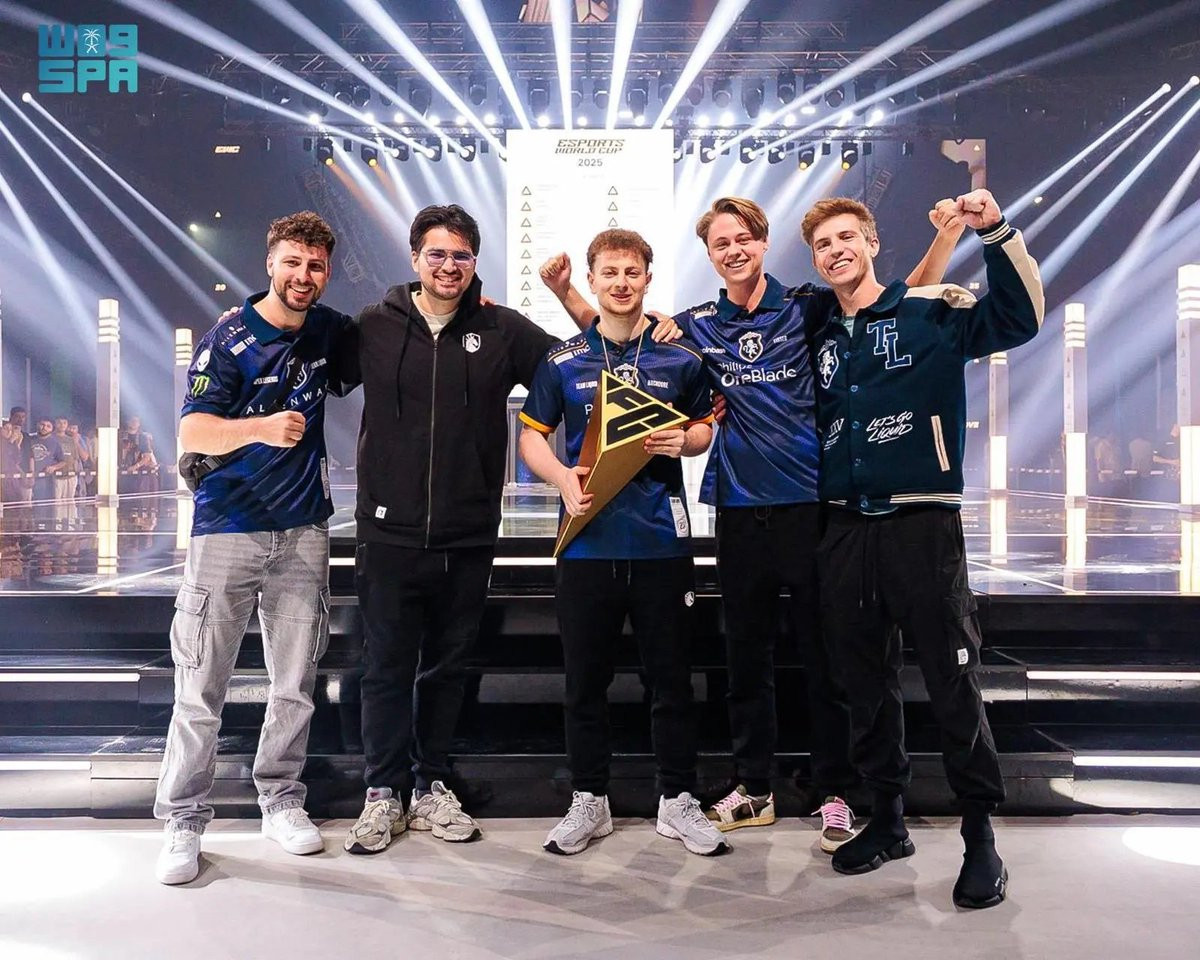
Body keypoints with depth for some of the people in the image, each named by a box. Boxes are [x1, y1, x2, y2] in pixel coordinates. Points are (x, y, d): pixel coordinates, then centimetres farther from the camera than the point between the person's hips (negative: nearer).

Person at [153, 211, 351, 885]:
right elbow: (192, 433, -13)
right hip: (228, 531, -3)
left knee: (296, 684, 8)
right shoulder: (228, 341, -5)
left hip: (304, 532, 4)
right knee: (202, 686, -1)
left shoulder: (332, 331, 8)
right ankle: (184, 820, 12)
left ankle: (282, 800, 24)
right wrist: (261, 427, -32)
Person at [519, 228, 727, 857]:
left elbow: (705, 426, 16)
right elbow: (532, 435, 9)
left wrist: (685, 440, -8)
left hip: (662, 541, 0)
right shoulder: (562, 361, 6)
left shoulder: (681, 357, 6)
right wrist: (563, 477, -10)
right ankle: (589, 801, 25)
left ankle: (678, 800, 23)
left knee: (672, 677, 8)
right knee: (585, 679, 9)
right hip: (587, 540, 1)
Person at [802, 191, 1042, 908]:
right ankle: (887, 819, 27)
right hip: (845, 530, 5)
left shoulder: (931, 310, -1)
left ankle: (982, 835, 15)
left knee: (953, 684, 0)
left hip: (921, 524, -5)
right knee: (866, 684, 12)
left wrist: (996, 231, -24)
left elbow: (1018, 318, -14)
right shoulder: (822, 339, 15)